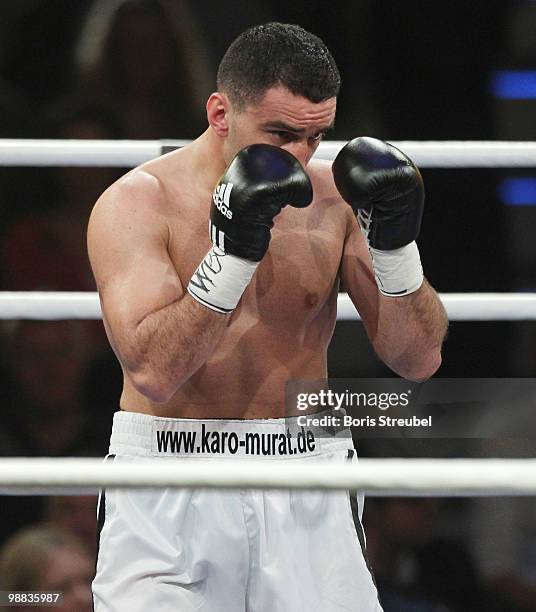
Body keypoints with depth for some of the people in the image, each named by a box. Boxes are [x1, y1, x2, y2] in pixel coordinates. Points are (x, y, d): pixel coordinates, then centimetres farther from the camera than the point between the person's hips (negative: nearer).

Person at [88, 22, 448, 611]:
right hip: (167, 498, -2)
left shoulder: (335, 198, 2)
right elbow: (153, 372, -19)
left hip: (307, 490, 3)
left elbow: (418, 358, 1)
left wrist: (397, 243, -13)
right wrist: (232, 250, -25)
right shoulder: (135, 203, -7)